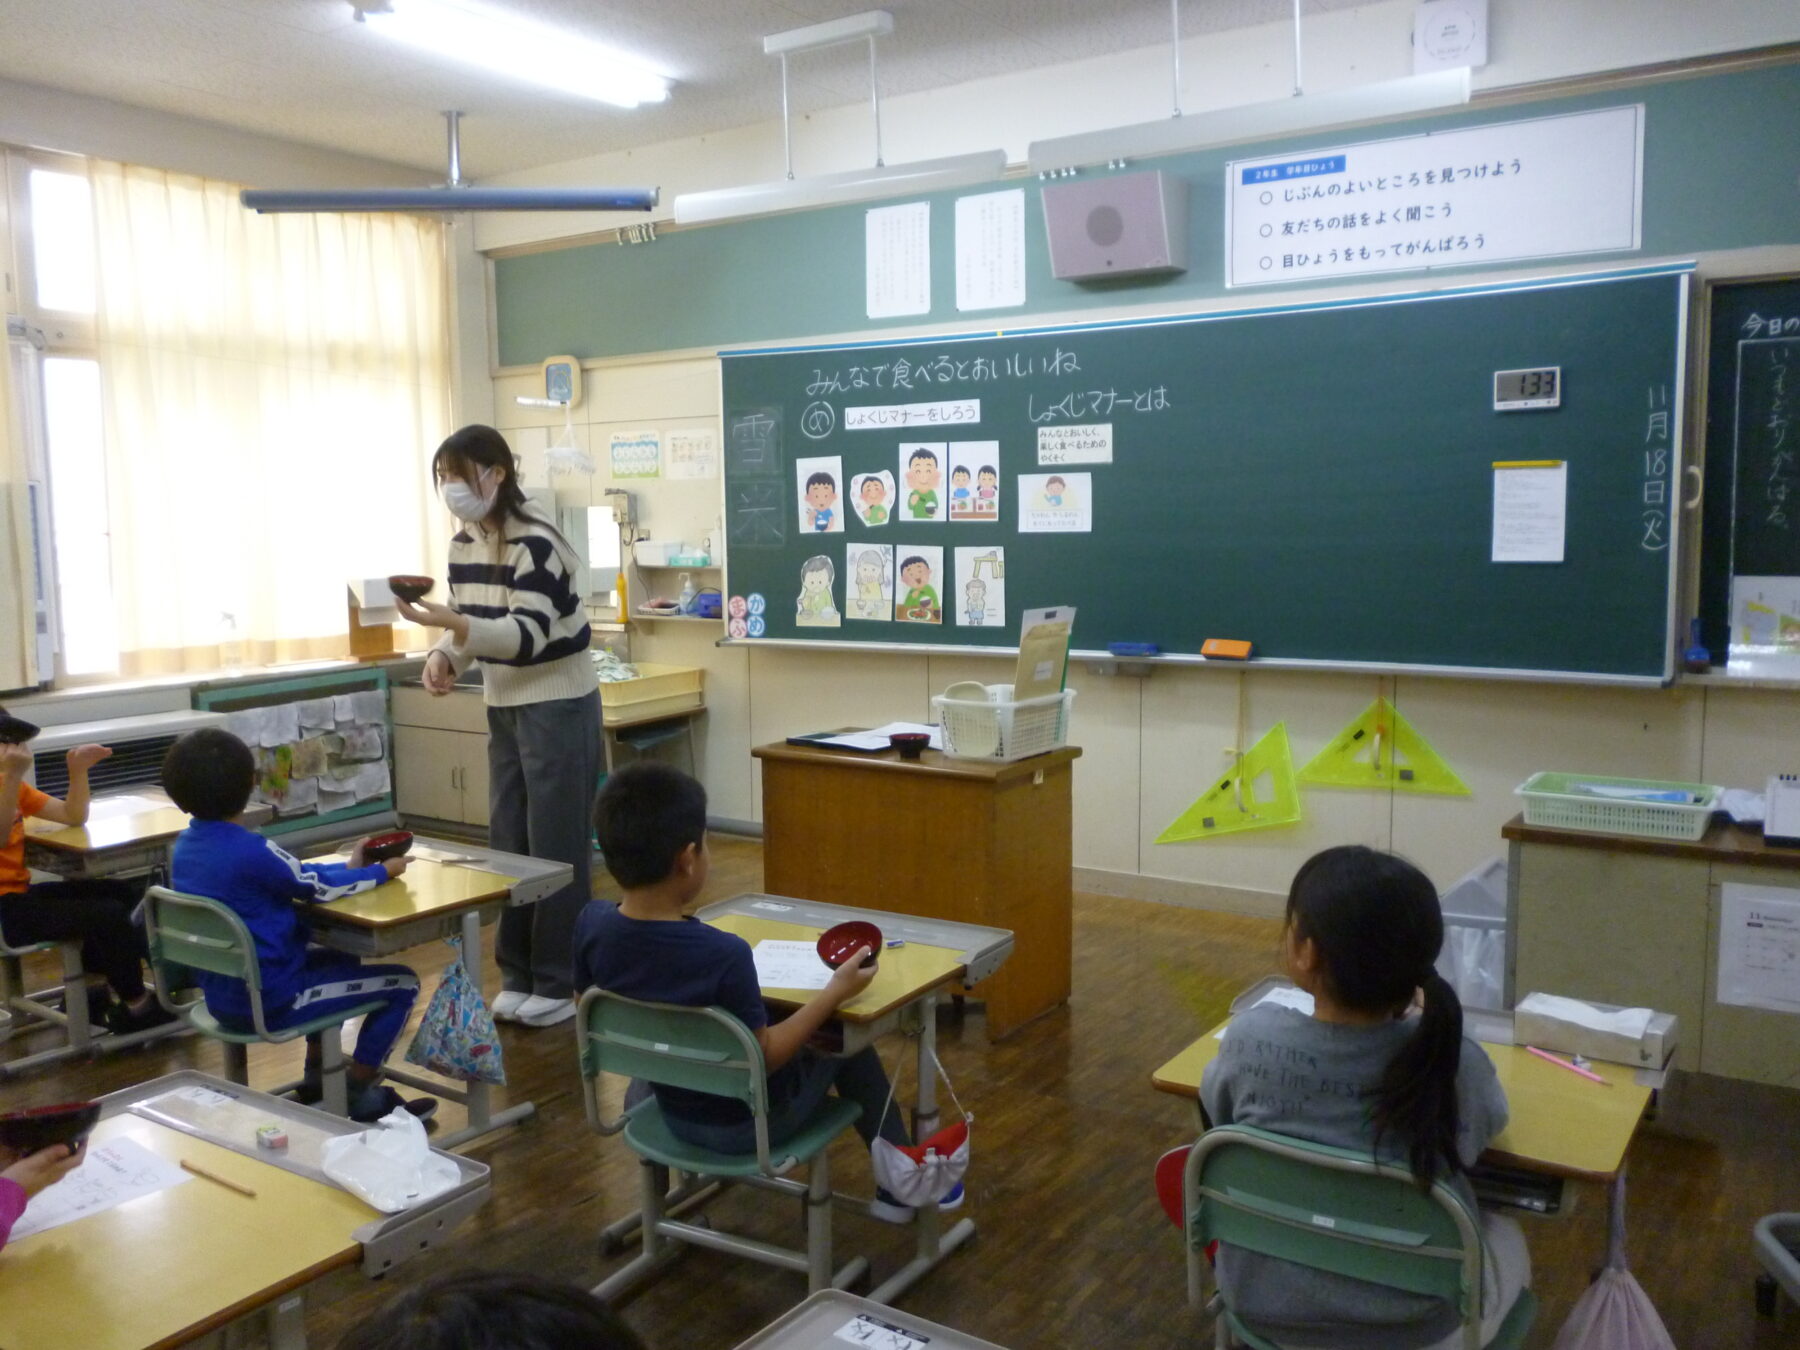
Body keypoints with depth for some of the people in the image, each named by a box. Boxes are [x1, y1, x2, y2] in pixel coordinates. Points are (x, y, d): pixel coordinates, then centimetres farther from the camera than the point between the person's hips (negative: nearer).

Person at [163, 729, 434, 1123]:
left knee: (340, 960, 31)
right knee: (402, 983, 2)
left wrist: (348, 867, 13)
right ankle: (359, 1097, 10)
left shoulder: (185, 845, 1)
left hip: (220, 997, 9)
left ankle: (316, 1081, 34)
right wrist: (382, 871, 6)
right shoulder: (251, 851, -25)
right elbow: (320, 887, -10)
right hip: (268, 1004, -9)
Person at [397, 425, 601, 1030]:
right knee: (508, 844, 11)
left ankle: (559, 985, 8)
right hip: (503, 708, 8)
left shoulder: (535, 543, -19)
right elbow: (471, 623, 13)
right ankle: (518, 976, 23)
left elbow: (528, 637, -25)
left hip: (558, 708, -8)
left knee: (556, 847, -2)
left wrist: (448, 621, -36)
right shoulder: (463, 545, 7)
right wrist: (444, 655, -7)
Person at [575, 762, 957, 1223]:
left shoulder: (592, 925, -18)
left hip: (672, 1111, 6)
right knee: (849, 1045, 18)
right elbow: (764, 1058, -23)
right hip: (748, 1123, -5)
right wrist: (835, 992, -16)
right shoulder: (723, 953, -35)